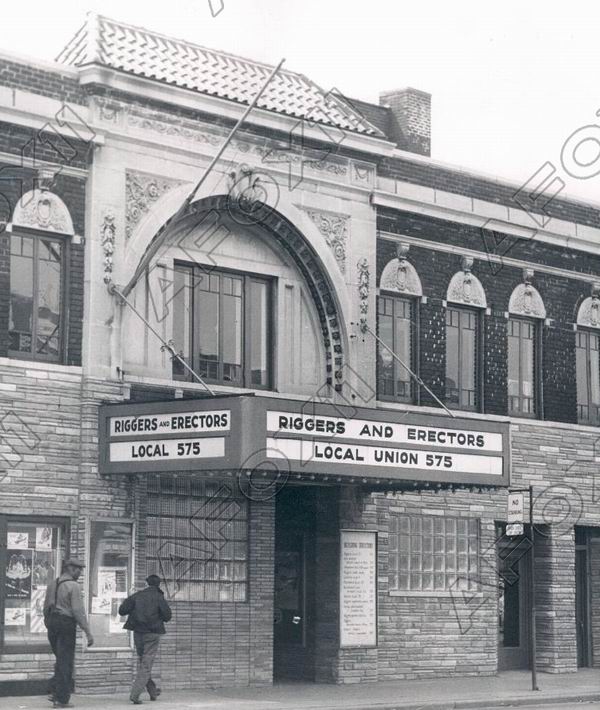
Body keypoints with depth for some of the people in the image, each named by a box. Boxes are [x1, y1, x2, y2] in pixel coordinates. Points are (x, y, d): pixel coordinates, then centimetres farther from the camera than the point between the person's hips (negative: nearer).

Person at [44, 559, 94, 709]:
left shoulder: (52, 584, 11)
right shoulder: (73, 586, -11)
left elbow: (46, 608, 16)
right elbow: (78, 611, -17)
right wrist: (88, 632, -15)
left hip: (52, 623, 7)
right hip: (67, 623, -7)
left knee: (61, 660, 19)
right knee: (66, 662, -1)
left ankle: (55, 692, 10)